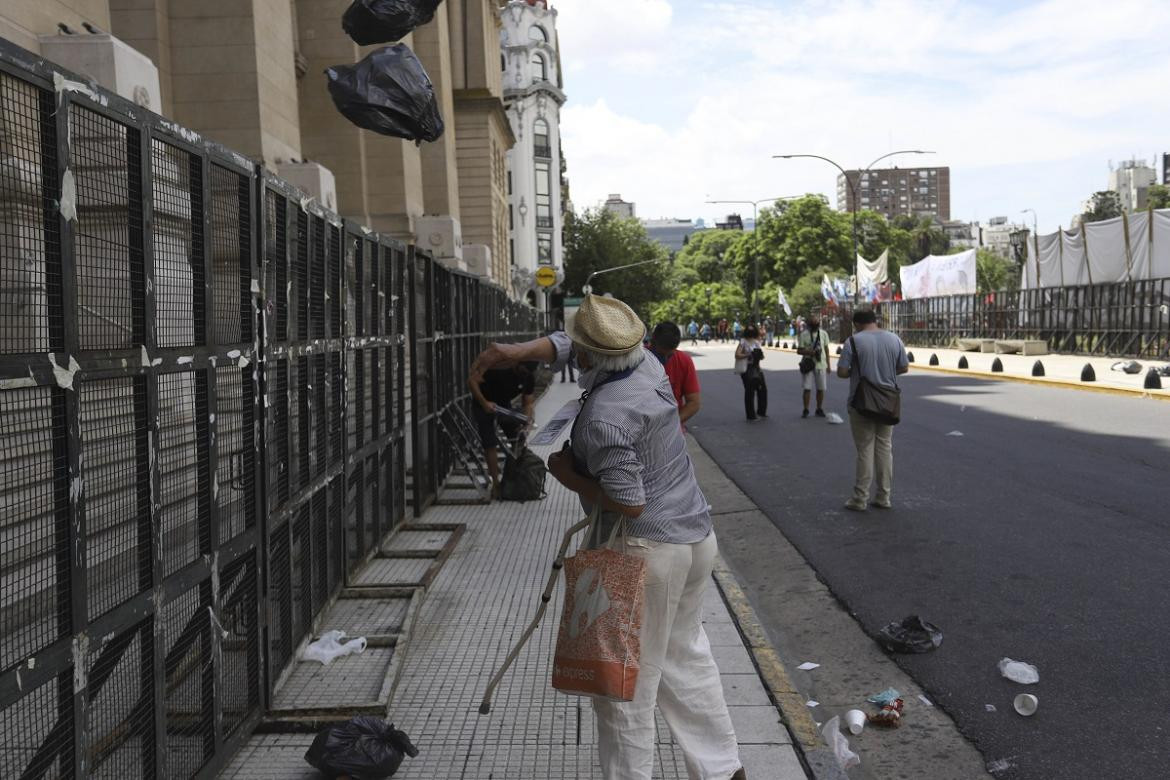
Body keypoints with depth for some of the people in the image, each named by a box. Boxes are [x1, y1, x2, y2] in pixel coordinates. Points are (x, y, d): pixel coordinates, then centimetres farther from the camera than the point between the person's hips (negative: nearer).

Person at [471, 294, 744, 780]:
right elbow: (562, 344, 15)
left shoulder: (604, 417, -23)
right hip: (697, 536, 9)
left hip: (646, 549, -9)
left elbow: (629, 503, -23)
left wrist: (570, 477, -10)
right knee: (685, 657, 22)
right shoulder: (647, 364, 2)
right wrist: (519, 352, 1)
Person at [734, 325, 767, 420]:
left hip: (756, 368, 7)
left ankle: (761, 411, 23)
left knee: (762, 388, 7)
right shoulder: (743, 343, -6)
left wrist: (760, 355, -2)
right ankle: (751, 415, 5)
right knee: (749, 391, -3)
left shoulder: (756, 342, 13)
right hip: (746, 369, -6)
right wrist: (748, 355, -24)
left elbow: (760, 355, 21)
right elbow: (737, 355, -15)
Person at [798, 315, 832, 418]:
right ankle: (805, 410, 8)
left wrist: (828, 364, 8)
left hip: (821, 365, 2)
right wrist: (810, 352, -21)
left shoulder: (823, 333, 3)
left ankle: (819, 409, 18)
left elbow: (826, 349, 10)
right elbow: (799, 351, -3)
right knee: (807, 388, -2)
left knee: (820, 389, 7)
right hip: (808, 364, -2)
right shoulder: (804, 334, -4)